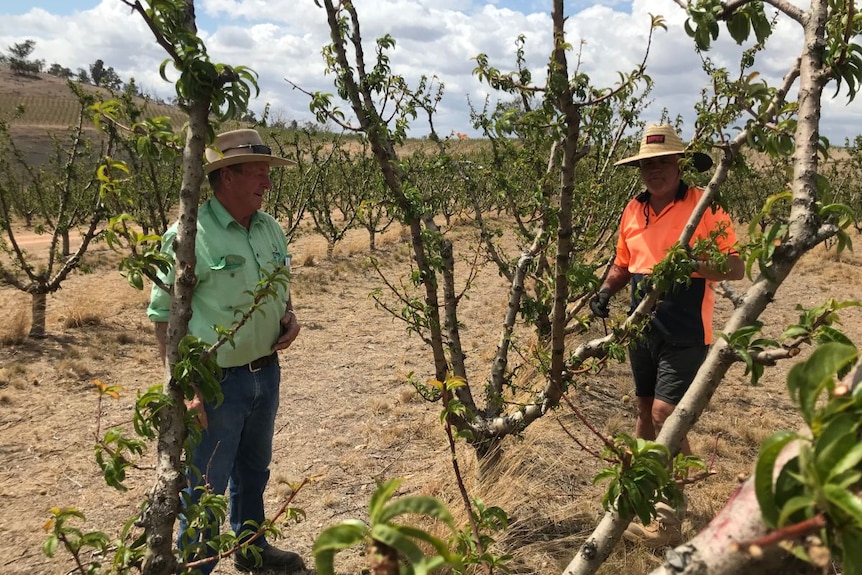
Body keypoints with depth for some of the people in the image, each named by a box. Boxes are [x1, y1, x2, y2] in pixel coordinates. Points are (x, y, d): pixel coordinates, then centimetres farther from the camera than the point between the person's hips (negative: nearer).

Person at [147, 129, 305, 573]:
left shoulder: (270, 228, 4)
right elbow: (163, 315, -16)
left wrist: (290, 317, -3)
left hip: (266, 372, 7)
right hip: (216, 382, -7)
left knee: (254, 470, 24)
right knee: (206, 486, 8)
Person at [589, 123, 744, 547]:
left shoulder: (705, 206, -10)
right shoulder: (633, 210, 8)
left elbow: (736, 268, -12)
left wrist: (692, 265, -29)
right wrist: (606, 290, 1)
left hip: (684, 332, -6)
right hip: (642, 327, 6)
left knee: (665, 414, -11)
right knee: (645, 411, 16)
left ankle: (669, 519, 3)